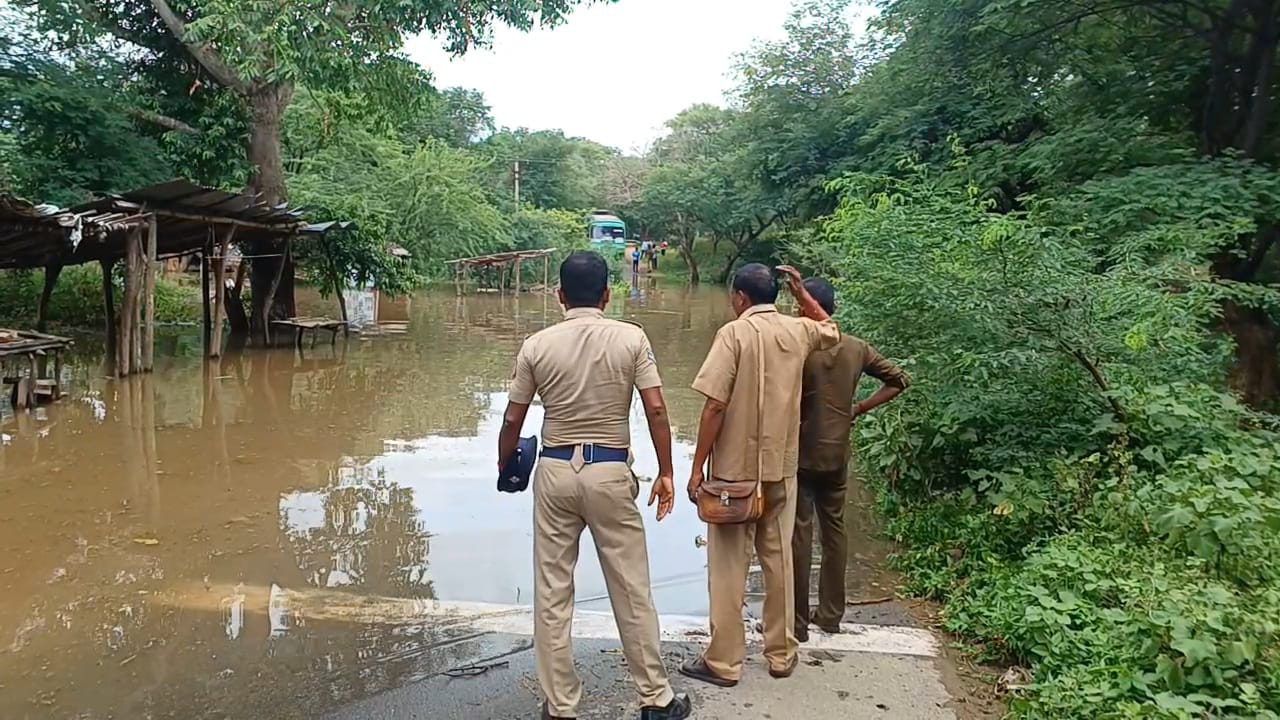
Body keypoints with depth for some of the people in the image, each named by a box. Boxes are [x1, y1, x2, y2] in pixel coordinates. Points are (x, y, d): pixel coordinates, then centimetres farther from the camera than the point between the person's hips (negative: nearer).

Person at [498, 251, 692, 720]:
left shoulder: (537, 345, -2)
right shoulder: (630, 339, -5)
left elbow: (512, 420, 3)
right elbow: (656, 410, -8)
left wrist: (505, 468, 20)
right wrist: (665, 473, 2)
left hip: (555, 472, 1)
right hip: (610, 473, -1)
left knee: (552, 593, 10)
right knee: (632, 591, 10)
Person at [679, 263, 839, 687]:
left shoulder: (734, 333, -12)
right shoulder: (798, 331, 4)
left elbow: (715, 406, -16)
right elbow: (831, 328, 29)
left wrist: (697, 467, -11)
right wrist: (801, 292, 24)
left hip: (735, 469, -5)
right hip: (781, 467, 5)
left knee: (728, 565, 3)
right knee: (779, 559, 14)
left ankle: (724, 662, 9)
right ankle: (782, 654, 23)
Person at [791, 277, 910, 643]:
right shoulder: (856, 348, 2)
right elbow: (899, 379, 10)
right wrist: (858, 409, 9)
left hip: (801, 453, -5)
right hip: (838, 453, 5)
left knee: (798, 533, 2)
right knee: (834, 528, 15)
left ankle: (797, 621, 9)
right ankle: (830, 613, 25)